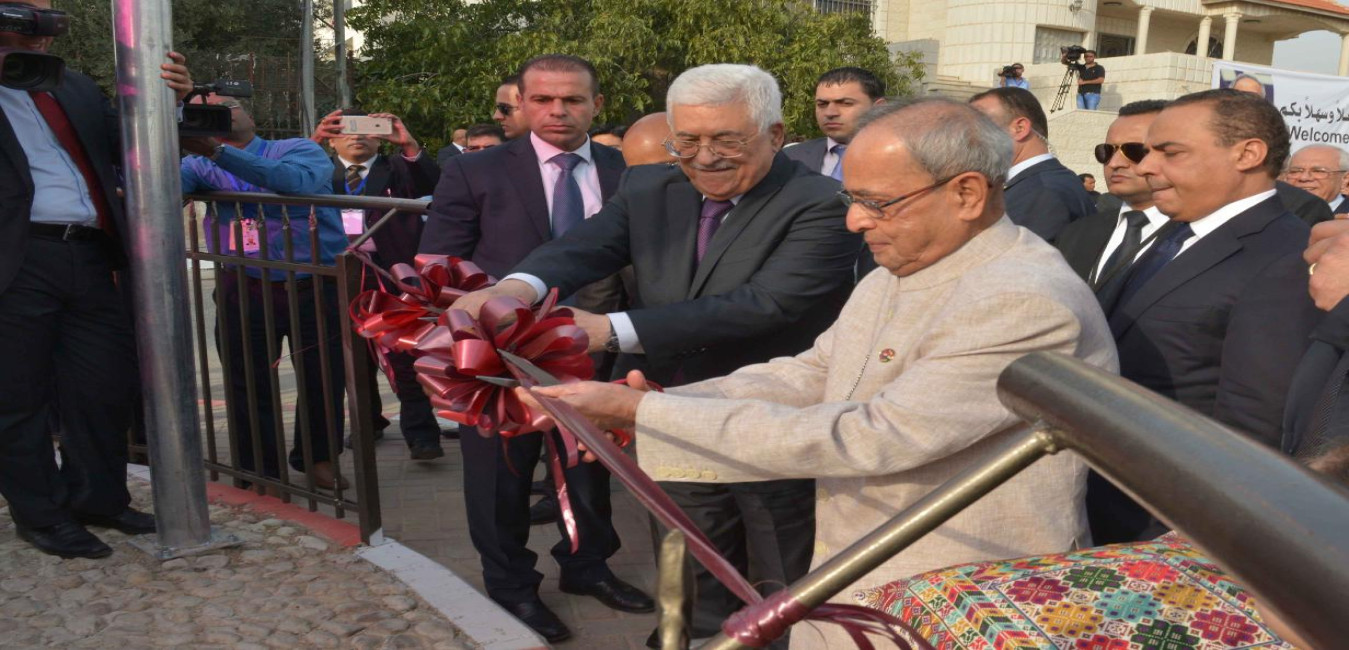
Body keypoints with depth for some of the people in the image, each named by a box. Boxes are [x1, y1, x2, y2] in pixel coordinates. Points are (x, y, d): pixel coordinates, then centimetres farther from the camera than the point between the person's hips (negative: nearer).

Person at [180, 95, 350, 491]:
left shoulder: (299, 150, 1)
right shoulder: (200, 165, 10)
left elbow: (296, 181, -22)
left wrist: (219, 152, -29)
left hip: (315, 289, -1)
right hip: (243, 291, 2)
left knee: (323, 380, 9)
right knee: (248, 386, 6)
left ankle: (317, 458, 33)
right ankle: (261, 471, 25)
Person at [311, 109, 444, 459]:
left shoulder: (397, 167, 9)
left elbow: (433, 187, -8)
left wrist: (410, 146, -22)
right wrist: (313, 141, -16)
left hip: (390, 272, -3)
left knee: (405, 355, -4)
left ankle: (420, 433, -1)